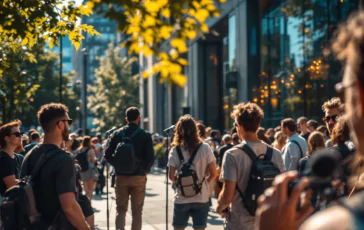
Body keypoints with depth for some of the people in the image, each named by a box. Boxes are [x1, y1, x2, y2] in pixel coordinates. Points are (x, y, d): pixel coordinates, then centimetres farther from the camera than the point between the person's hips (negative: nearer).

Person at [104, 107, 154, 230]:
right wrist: (146, 170, 9)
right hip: (139, 177, -2)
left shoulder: (116, 134, 1)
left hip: (121, 177, 2)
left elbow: (107, 155, -2)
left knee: (121, 209, 12)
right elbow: (150, 158, -9)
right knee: (137, 211, 7)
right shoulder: (145, 135, -5)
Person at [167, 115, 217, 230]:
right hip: (201, 198, 0)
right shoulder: (204, 148, -6)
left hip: (181, 198, 0)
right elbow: (213, 173, -5)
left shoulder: (175, 150, -6)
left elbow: (171, 176, -6)